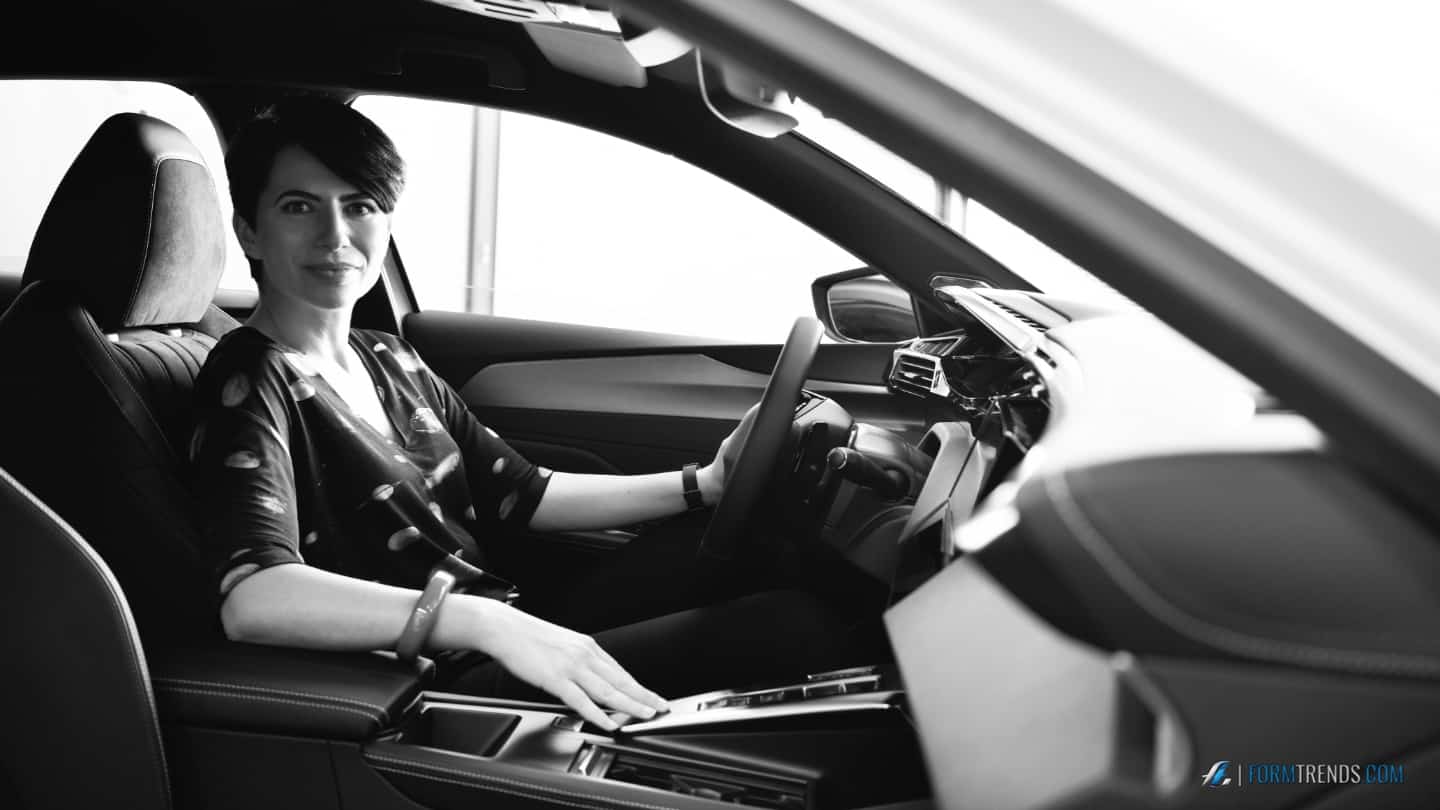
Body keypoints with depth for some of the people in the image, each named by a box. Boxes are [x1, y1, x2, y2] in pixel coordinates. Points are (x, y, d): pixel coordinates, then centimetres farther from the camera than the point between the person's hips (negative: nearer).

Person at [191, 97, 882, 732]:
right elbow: (251, 599, -30)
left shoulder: (389, 362, 13)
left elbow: (523, 497, 15)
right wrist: (489, 624, -40)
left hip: (516, 637, 9)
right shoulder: (249, 385, -12)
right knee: (791, 624, -16)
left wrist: (706, 484, 6)